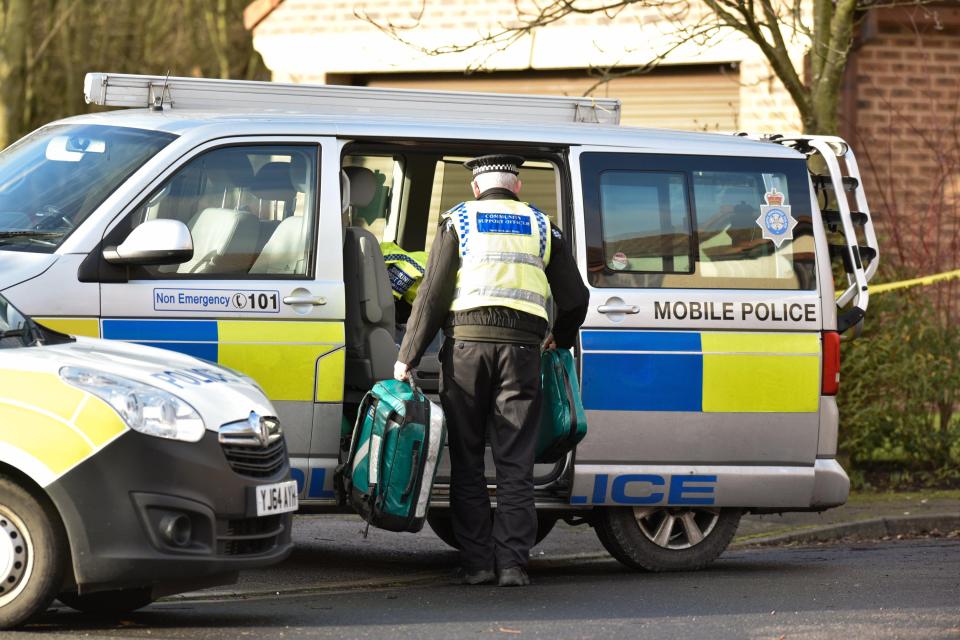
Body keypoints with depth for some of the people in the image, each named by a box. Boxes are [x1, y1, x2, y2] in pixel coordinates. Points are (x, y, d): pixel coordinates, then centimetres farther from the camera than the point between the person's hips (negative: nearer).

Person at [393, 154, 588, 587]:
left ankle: (476, 563, 4)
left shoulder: (458, 220, 8)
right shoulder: (541, 226, 14)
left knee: (467, 460, 7)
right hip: (522, 346, 1)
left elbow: (433, 293, 0)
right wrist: (560, 340, 35)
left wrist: (407, 356, 2)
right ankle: (512, 564, -2)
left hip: (466, 341, -1)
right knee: (515, 462, 4)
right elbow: (574, 297, 16)